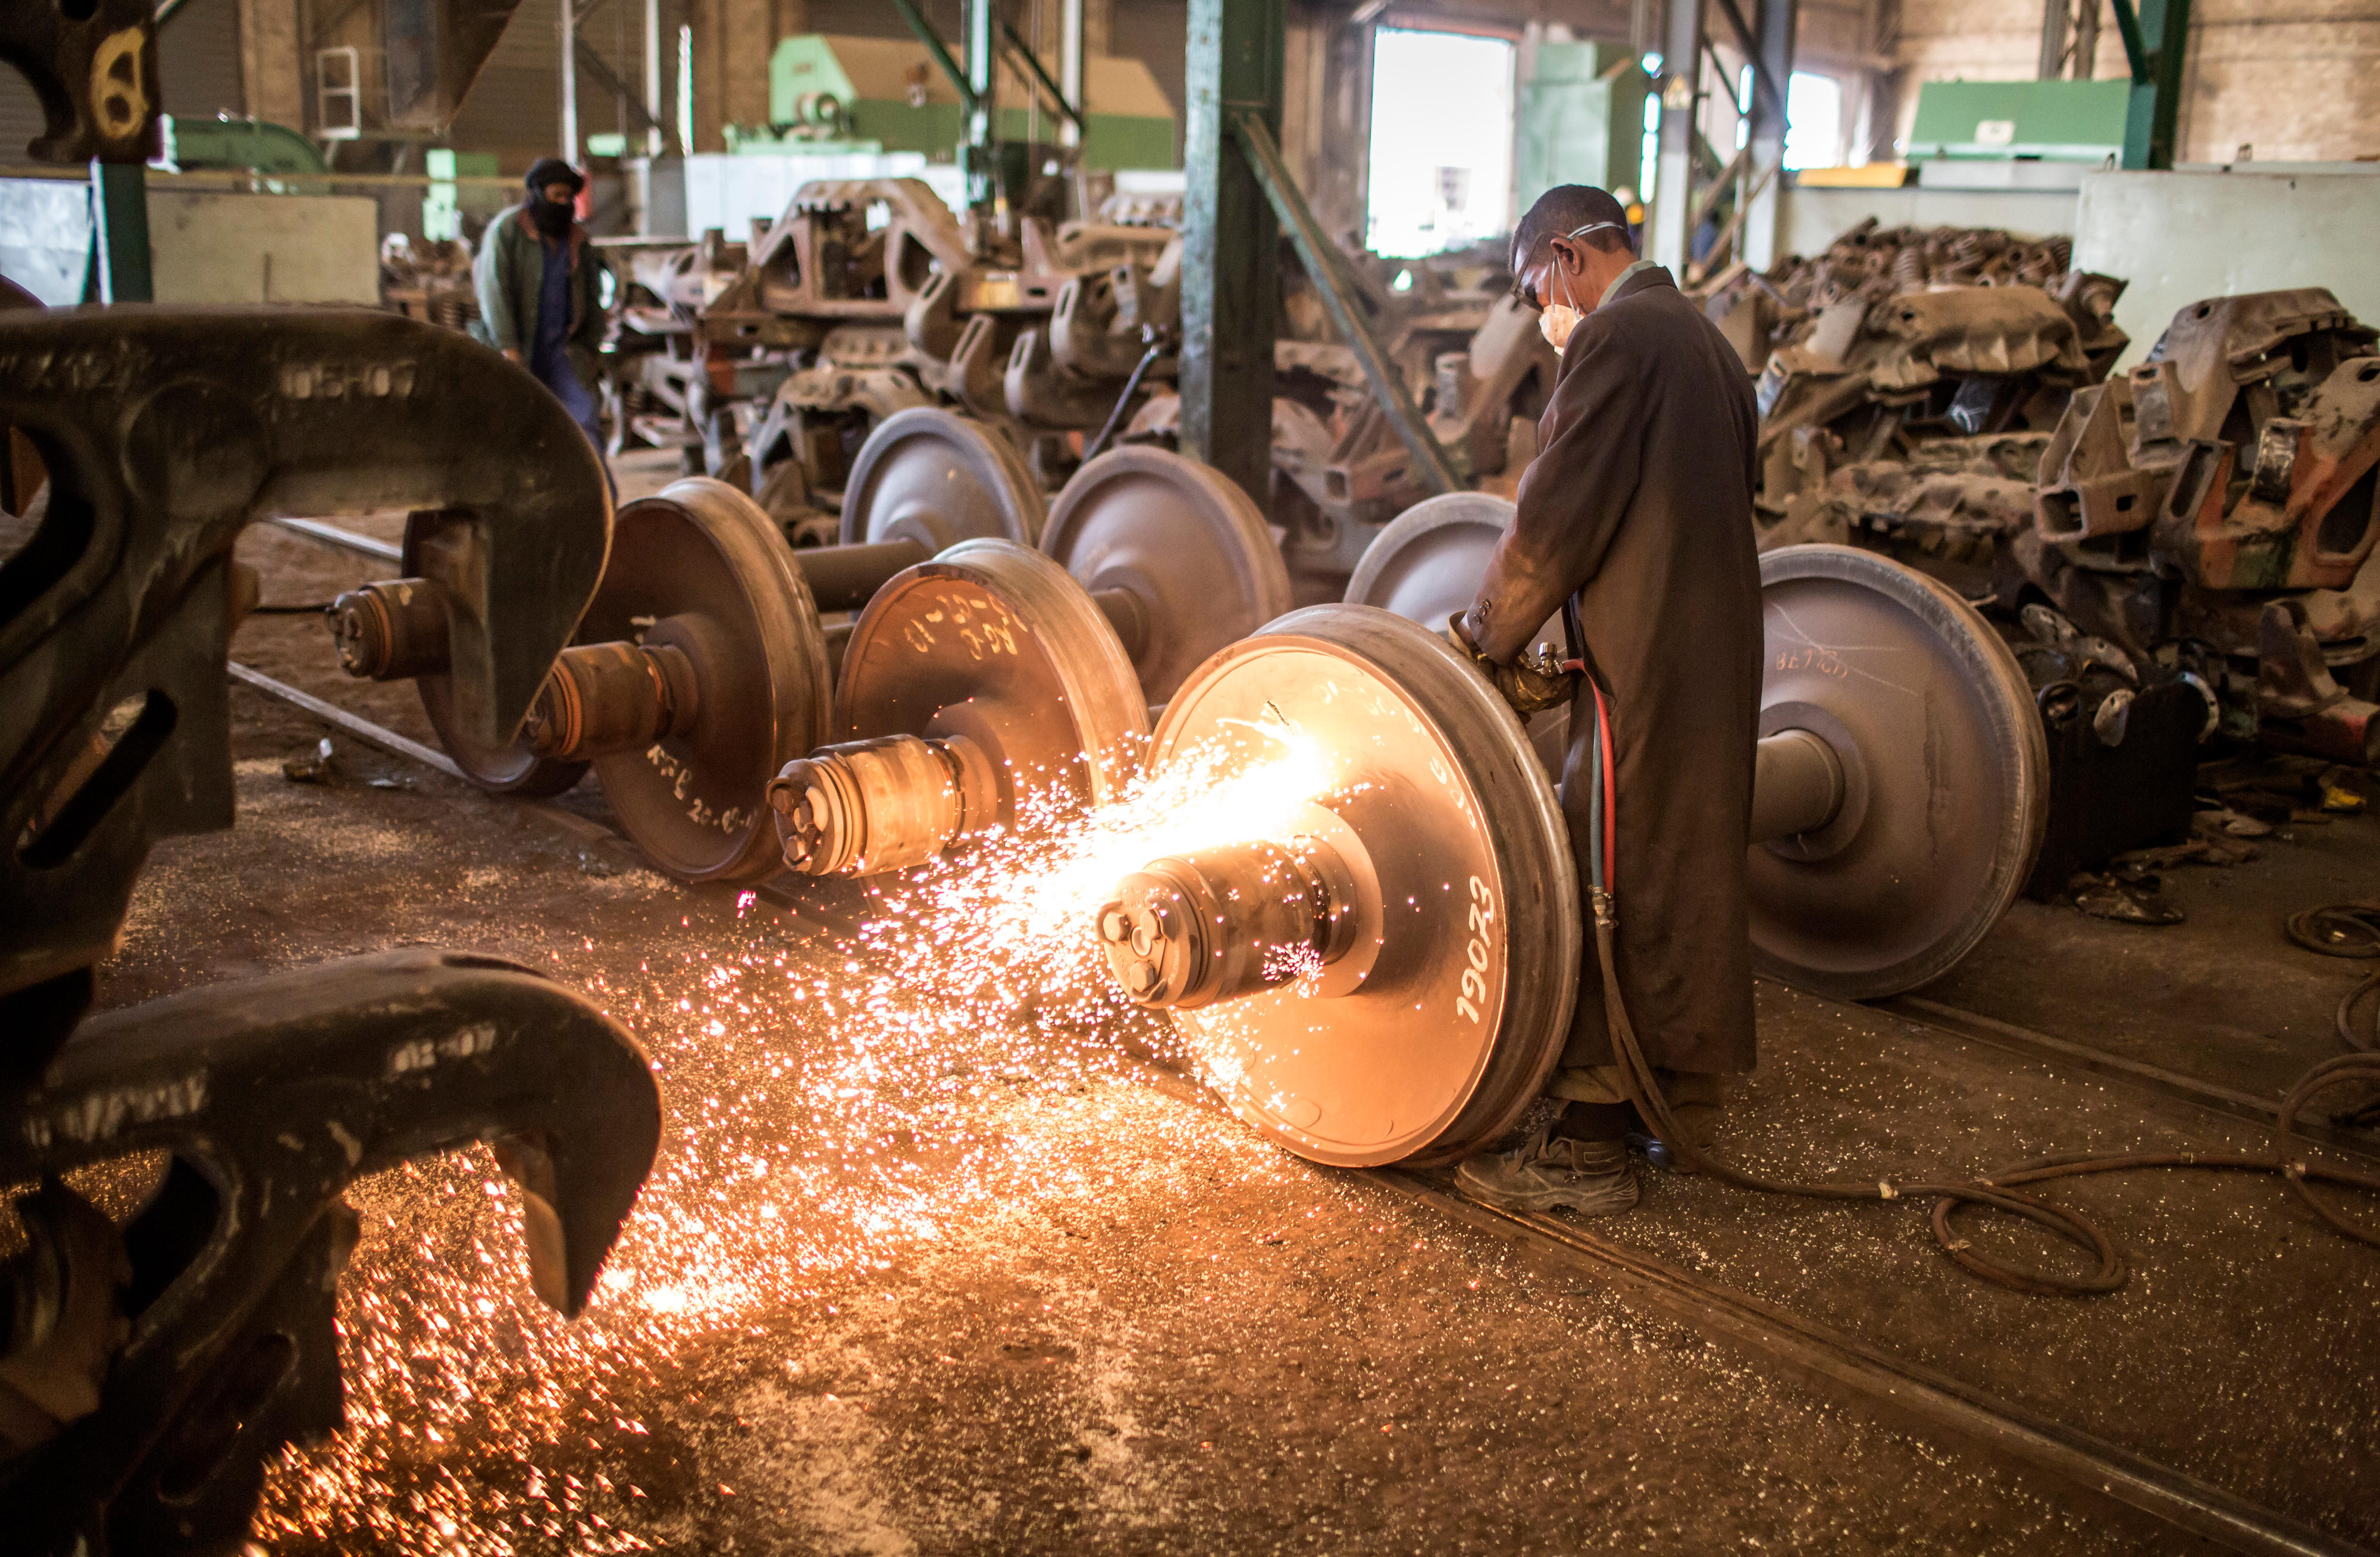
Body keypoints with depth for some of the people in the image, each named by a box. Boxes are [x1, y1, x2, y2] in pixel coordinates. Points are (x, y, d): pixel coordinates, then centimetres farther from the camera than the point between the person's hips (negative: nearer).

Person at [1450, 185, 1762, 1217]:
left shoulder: (1617, 336, -10)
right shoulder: (1705, 341, 19)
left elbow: (1557, 518, -15)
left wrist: (1485, 637, -1)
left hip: (1645, 668, -10)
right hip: (1717, 656, 10)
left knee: (1607, 894, -4)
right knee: (1680, 879, 18)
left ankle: (1589, 1148, 1)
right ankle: (1671, 1085, 30)